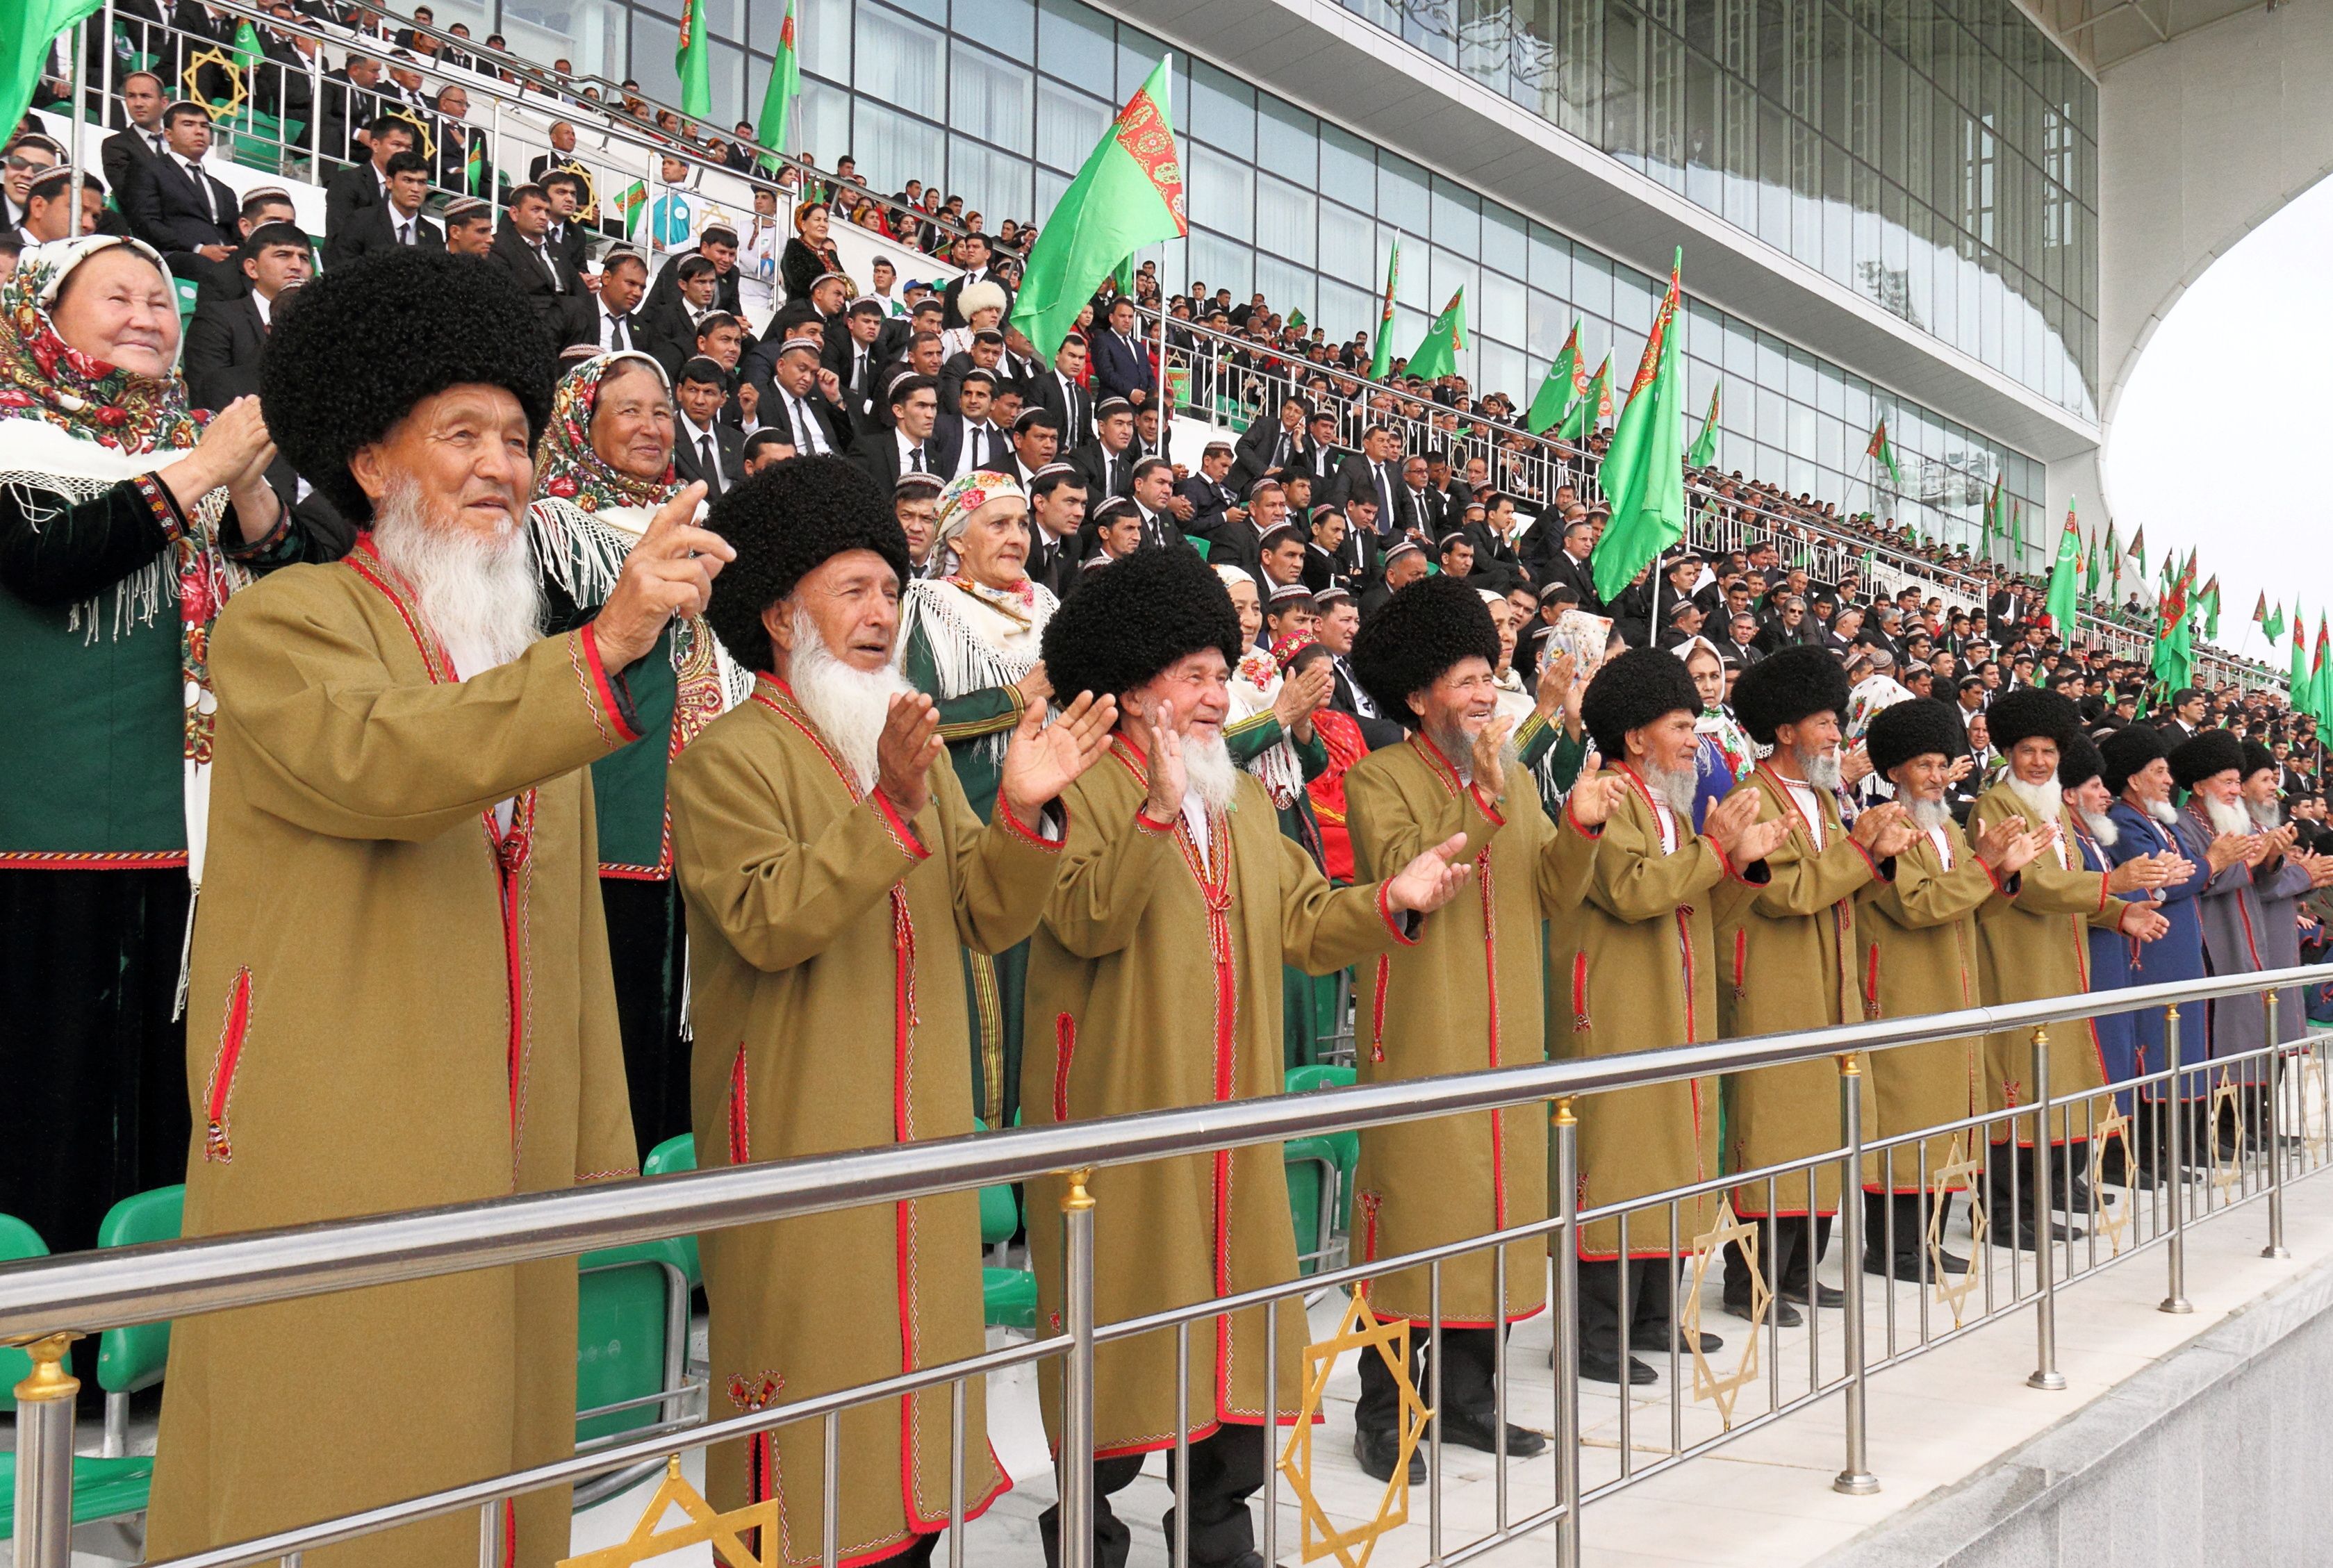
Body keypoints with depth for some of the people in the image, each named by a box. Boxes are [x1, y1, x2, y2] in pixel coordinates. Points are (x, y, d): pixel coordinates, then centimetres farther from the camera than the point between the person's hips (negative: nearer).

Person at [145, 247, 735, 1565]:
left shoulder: (534, 663, 19)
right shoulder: (285, 623, -1)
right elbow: (379, 765, -24)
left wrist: (596, 1152, 13)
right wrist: (609, 648, -34)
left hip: (507, 1159, 6)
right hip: (333, 1161, -6)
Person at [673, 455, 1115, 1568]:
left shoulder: (916, 752, 14)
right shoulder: (730, 758, -8)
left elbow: (986, 920, 6)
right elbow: (765, 921, -22)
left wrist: (1023, 814, -13)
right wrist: (889, 809, -30)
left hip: (920, 1123, 7)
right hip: (797, 1133, -7)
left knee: (918, 1330, 13)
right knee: (808, 1361, -2)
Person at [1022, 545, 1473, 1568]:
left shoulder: (1243, 797, 16)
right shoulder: (1081, 787, -8)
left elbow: (1299, 923, 13)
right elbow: (1085, 920, -22)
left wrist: (1391, 902, -1)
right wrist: (1159, 812, -31)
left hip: (1232, 1116, 7)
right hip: (1120, 1114, -7)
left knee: (1242, 1308, 12)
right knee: (1122, 1320, 2)